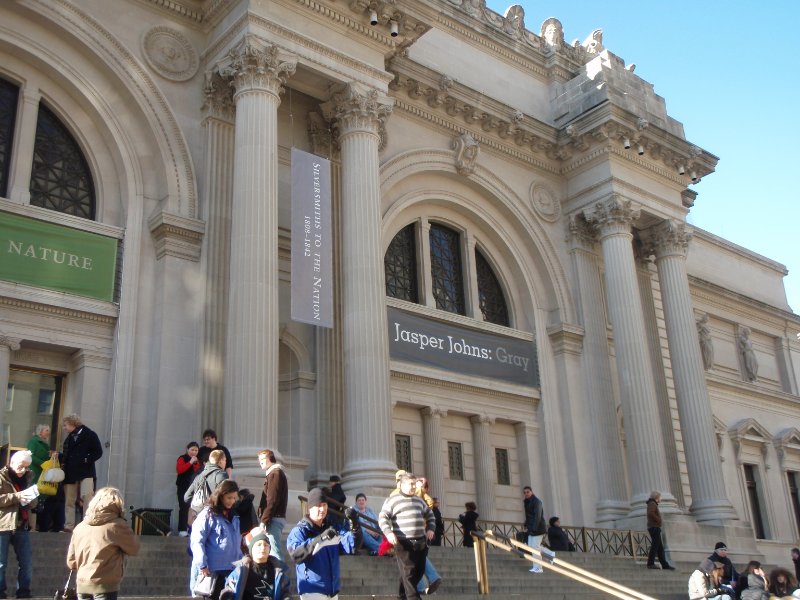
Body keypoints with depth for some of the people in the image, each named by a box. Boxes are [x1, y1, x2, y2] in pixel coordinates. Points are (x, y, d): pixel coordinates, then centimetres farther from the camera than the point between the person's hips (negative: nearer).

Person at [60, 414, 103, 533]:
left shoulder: (89, 435, -2)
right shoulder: (69, 438, 18)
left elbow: (98, 452, -6)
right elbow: (66, 455, 22)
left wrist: (86, 460, -16)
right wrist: (58, 457, 3)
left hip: (85, 472, -6)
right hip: (70, 473, 6)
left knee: (87, 497, -16)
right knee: (69, 501, 6)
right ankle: (69, 526, 11)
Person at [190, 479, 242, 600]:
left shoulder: (234, 516, 16)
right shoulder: (208, 514, -6)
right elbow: (197, 541, -12)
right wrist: (202, 566, -17)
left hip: (231, 570, 6)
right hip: (212, 570, -6)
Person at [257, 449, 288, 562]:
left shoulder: (275, 473, -8)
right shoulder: (277, 473, 21)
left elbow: (272, 500, -16)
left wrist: (264, 520, -17)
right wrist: (264, 518, 17)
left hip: (273, 519, -10)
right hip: (276, 519, 10)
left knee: (275, 552, -11)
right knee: (275, 551, 10)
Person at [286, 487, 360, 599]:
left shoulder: (332, 528, 10)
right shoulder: (299, 531, -8)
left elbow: (351, 545, -4)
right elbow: (296, 555, -26)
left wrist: (354, 524, -23)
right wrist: (320, 538, -36)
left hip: (333, 589, 6)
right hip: (312, 590, -6)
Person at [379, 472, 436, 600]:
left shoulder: (419, 500, 19)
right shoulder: (392, 500, -1)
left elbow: (429, 515, 29)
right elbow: (383, 517, -7)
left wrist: (430, 528, 12)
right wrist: (388, 532, -21)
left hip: (420, 542, 6)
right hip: (403, 542, -6)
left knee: (419, 571, 9)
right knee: (408, 572, -8)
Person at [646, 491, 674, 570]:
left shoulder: (653, 504, 24)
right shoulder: (652, 504, -7)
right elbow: (650, 513, -25)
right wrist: (657, 520, -15)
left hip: (655, 528, 10)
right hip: (654, 527, -10)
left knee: (660, 548, 8)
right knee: (655, 546, -13)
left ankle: (665, 564, 8)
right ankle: (650, 564, -15)